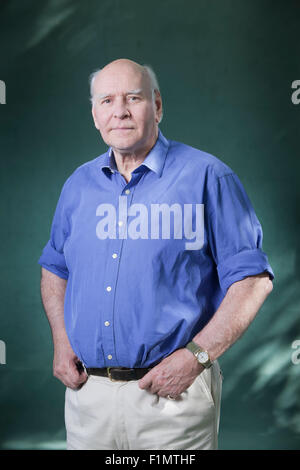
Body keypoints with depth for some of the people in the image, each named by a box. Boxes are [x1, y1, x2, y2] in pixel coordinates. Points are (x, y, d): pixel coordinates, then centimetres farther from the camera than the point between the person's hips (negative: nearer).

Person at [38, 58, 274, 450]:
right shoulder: (78, 184, 8)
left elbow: (252, 279, -8)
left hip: (173, 394, -4)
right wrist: (61, 342, 4)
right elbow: (54, 268, 19)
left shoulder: (207, 177, -6)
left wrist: (197, 355, -15)